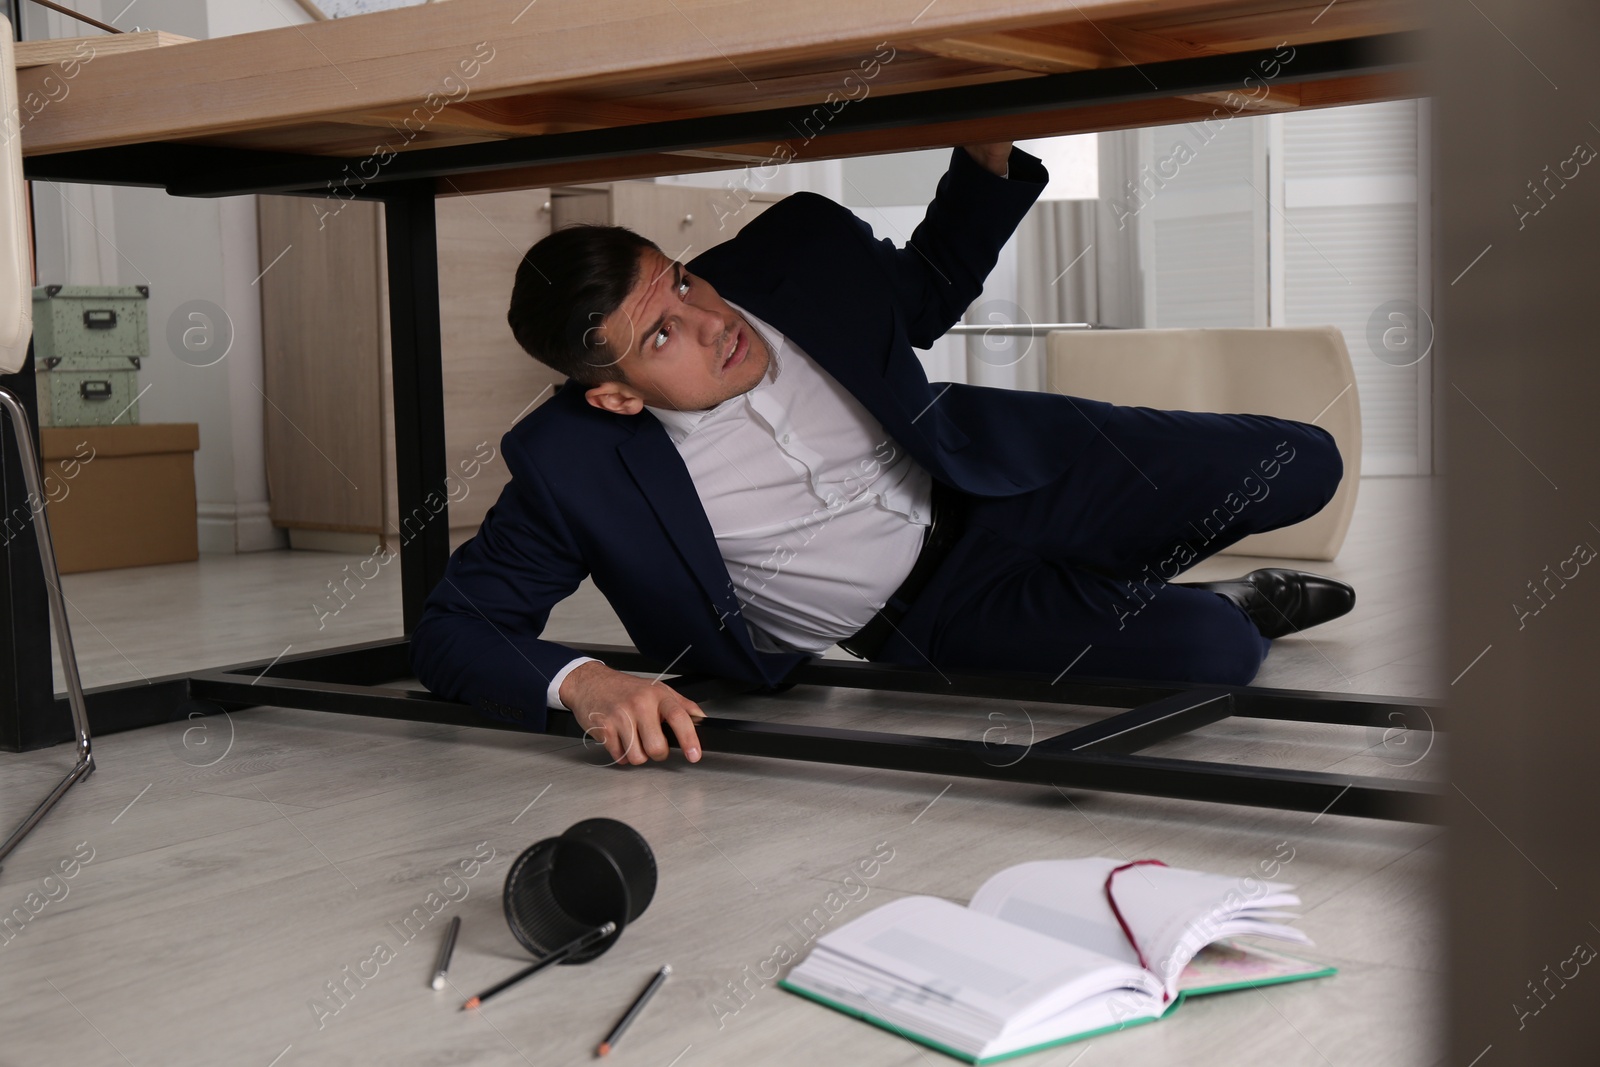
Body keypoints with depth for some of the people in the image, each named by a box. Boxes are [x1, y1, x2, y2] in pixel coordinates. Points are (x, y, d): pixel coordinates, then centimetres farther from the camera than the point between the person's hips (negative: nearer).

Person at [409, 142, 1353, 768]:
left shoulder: (797, 249, -17)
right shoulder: (577, 467, -26)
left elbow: (927, 292, 5)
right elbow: (452, 632, -20)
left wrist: (989, 158, -12)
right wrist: (583, 684, -39)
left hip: (987, 486, 4)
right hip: (920, 623, -4)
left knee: (1300, 465, -2)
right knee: (1214, 654, -22)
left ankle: (1098, 594, 20)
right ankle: (1231, 611, 16)